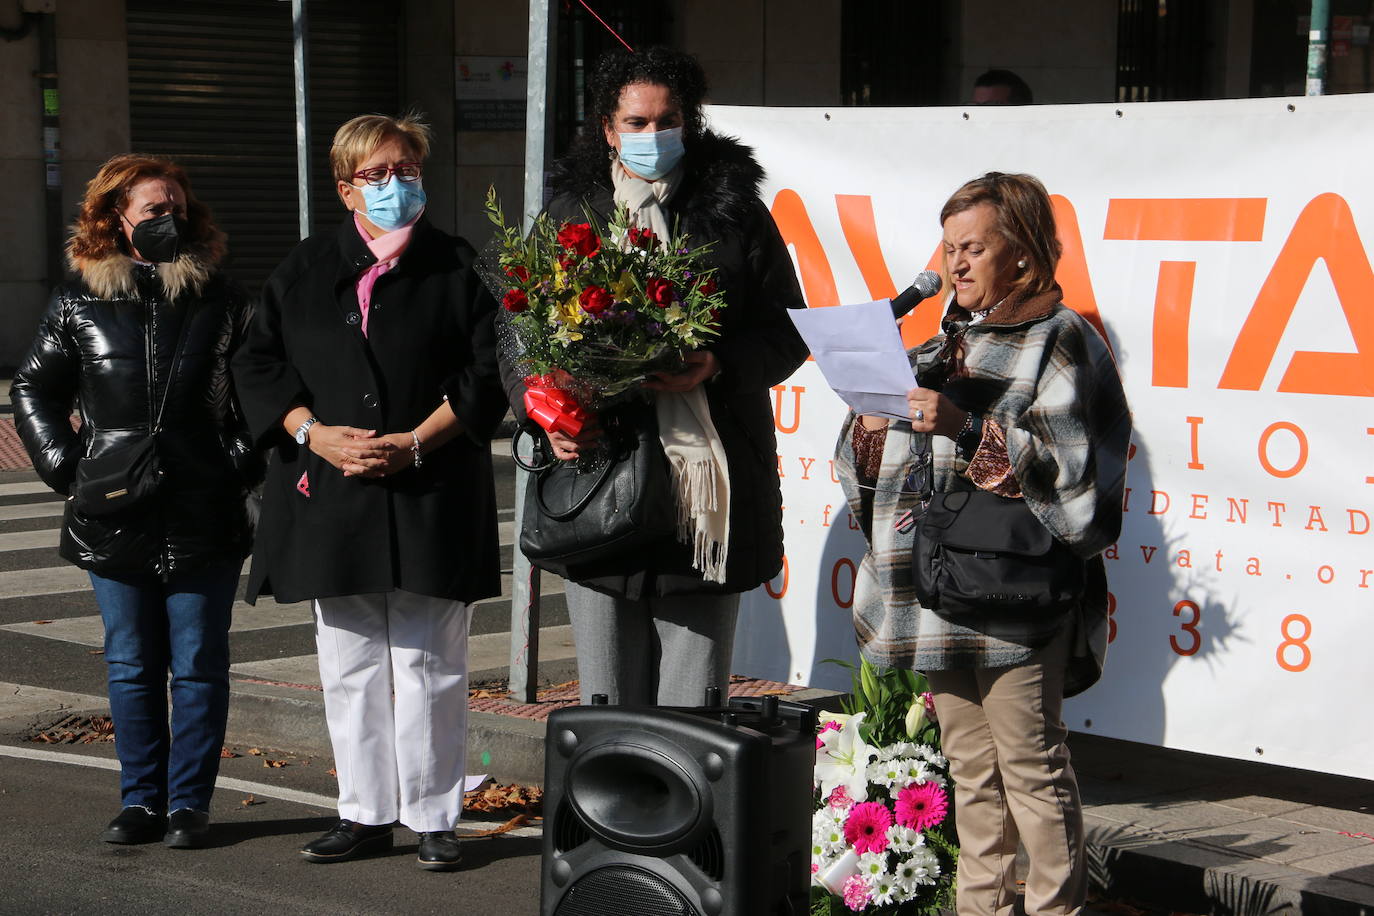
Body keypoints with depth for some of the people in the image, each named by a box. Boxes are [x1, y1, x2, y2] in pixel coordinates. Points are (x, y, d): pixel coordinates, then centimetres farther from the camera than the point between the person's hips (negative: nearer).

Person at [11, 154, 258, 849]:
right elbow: (34, 390, 13)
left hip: (204, 518, -1)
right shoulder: (80, 298, 7)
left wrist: (242, 464, -4)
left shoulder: (221, 298, 5)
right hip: (113, 519, 1)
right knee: (131, 666, 7)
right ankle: (141, 800, 15)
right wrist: (67, 467, 0)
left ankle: (189, 803, 10)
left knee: (198, 666, 2)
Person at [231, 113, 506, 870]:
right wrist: (315, 434, -8)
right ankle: (364, 813, 19)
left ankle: (434, 818, 10)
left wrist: (414, 443, -13)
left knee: (429, 665, 0)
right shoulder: (304, 271, 10)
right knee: (348, 667, 9)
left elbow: (486, 377, -3)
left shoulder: (457, 269, 2)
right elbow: (258, 363, 7)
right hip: (332, 497, 3)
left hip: (430, 501, -3)